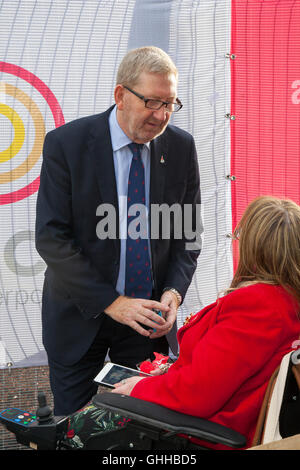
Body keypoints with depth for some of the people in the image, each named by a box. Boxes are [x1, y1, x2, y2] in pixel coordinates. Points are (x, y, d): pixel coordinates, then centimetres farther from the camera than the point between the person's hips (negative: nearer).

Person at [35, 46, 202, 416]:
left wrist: (173, 292, -13)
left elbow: (187, 233, 4)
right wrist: (111, 302, -20)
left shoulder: (181, 147, -3)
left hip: (149, 318, 2)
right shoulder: (65, 143, -12)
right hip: (80, 315, -2)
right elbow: (51, 238, -15)